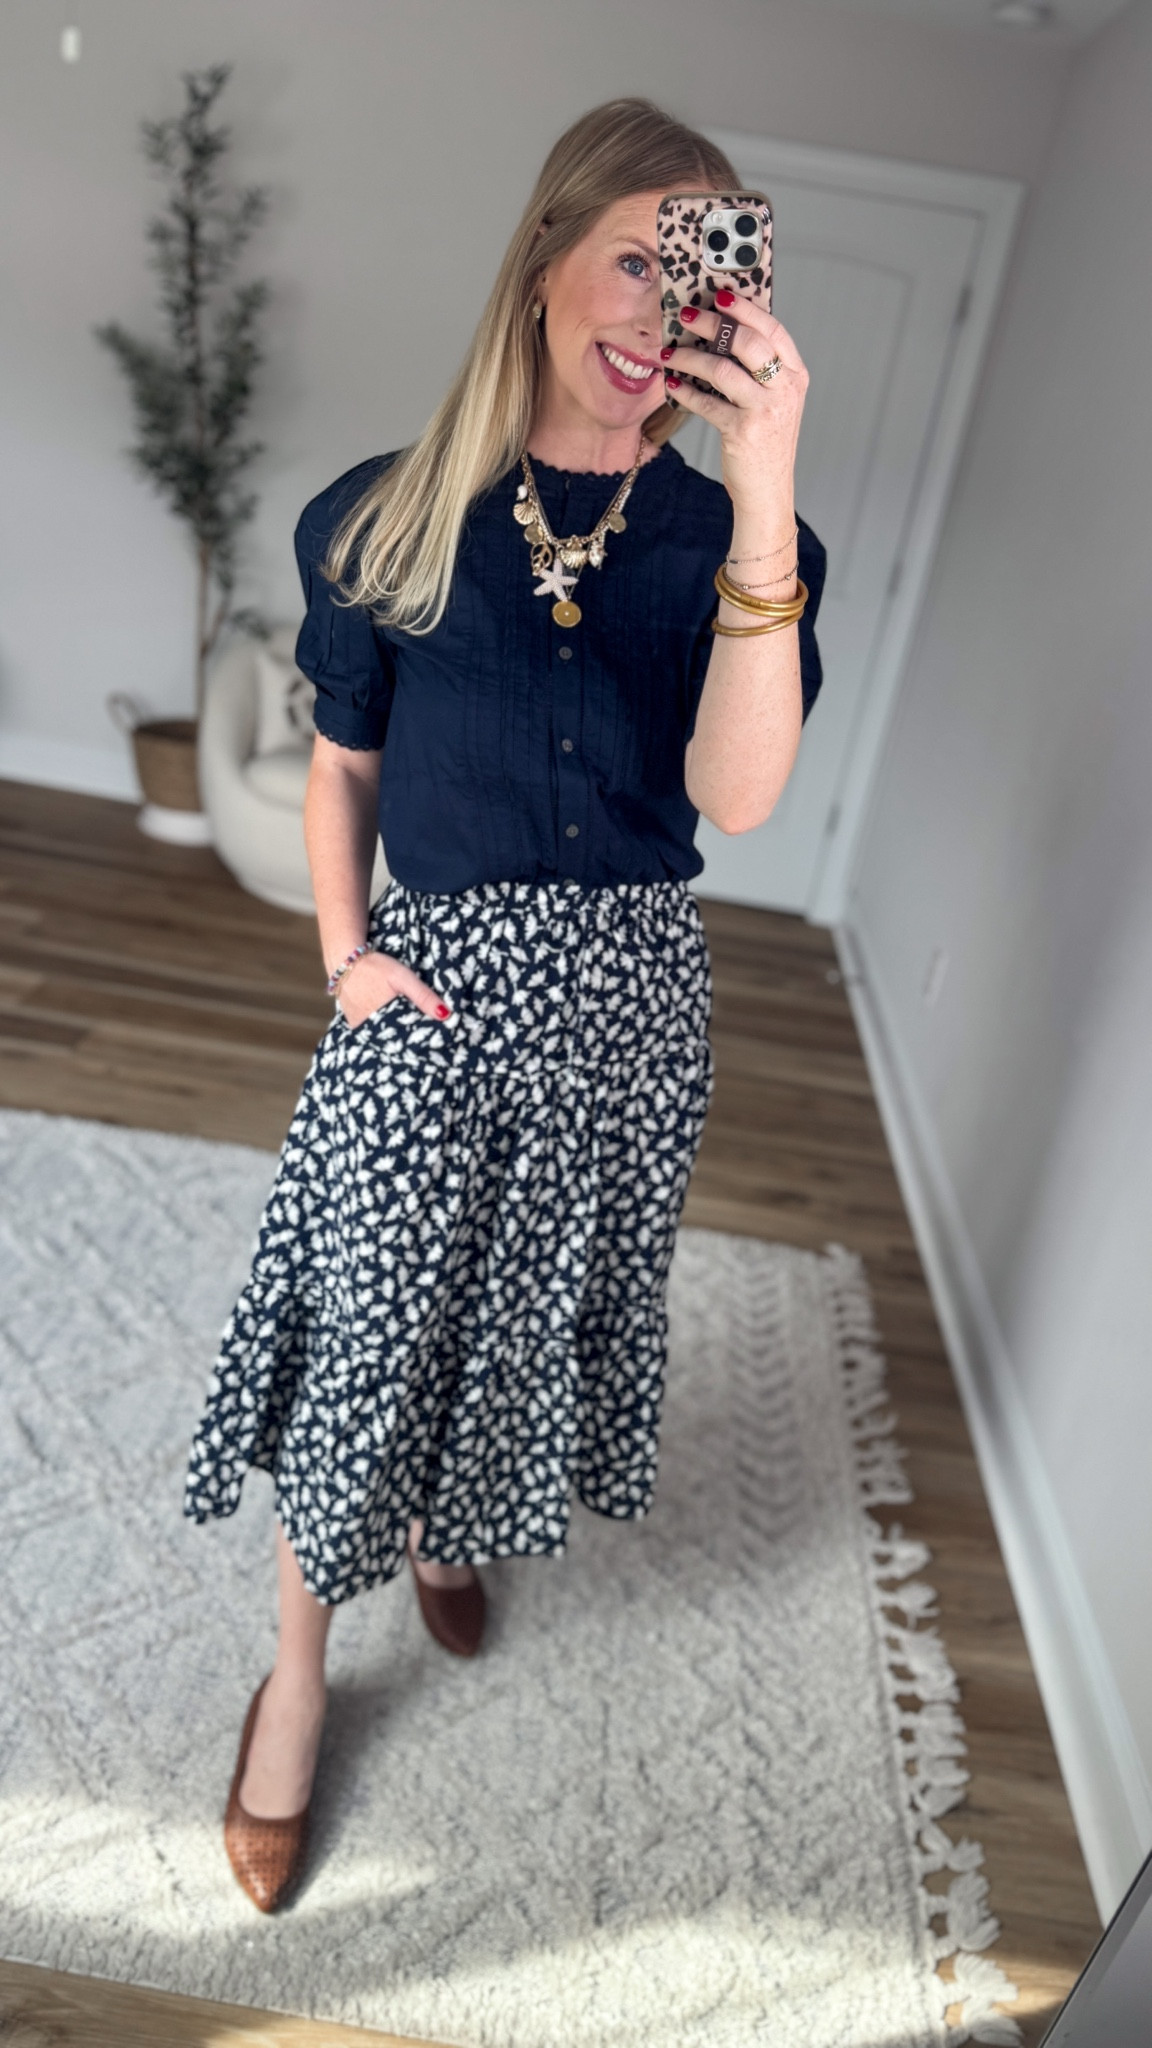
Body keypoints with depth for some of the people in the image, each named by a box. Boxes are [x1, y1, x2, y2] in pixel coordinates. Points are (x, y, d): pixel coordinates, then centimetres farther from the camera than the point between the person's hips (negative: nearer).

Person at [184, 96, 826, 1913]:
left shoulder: (723, 536, -4)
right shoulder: (397, 518, -4)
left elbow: (734, 793, -20)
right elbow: (343, 762, 7)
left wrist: (764, 488, -25)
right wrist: (345, 952, -5)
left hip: (627, 994, 2)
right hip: (435, 984, -1)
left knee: (535, 1303, 20)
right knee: (366, 1320, 5)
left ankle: (445, 1525, 53)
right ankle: (301, 1664, 32)